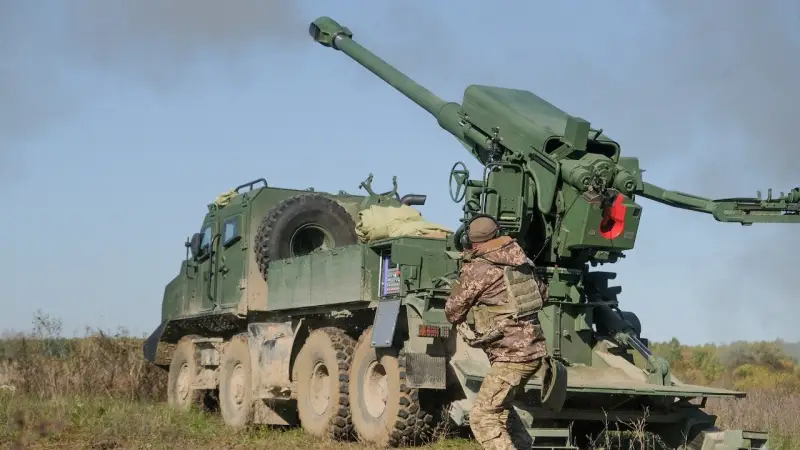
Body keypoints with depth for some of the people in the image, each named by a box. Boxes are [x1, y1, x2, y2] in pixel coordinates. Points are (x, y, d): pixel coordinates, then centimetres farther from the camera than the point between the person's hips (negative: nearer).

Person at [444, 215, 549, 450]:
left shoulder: (476, 268, -9)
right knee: (499, 405, 27)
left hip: (513, 355, -8)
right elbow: (542, 294, 26)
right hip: (534, 349, 8)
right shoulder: (519, 260, 11)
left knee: (483, 417, -8)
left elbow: (452, 313, 0)